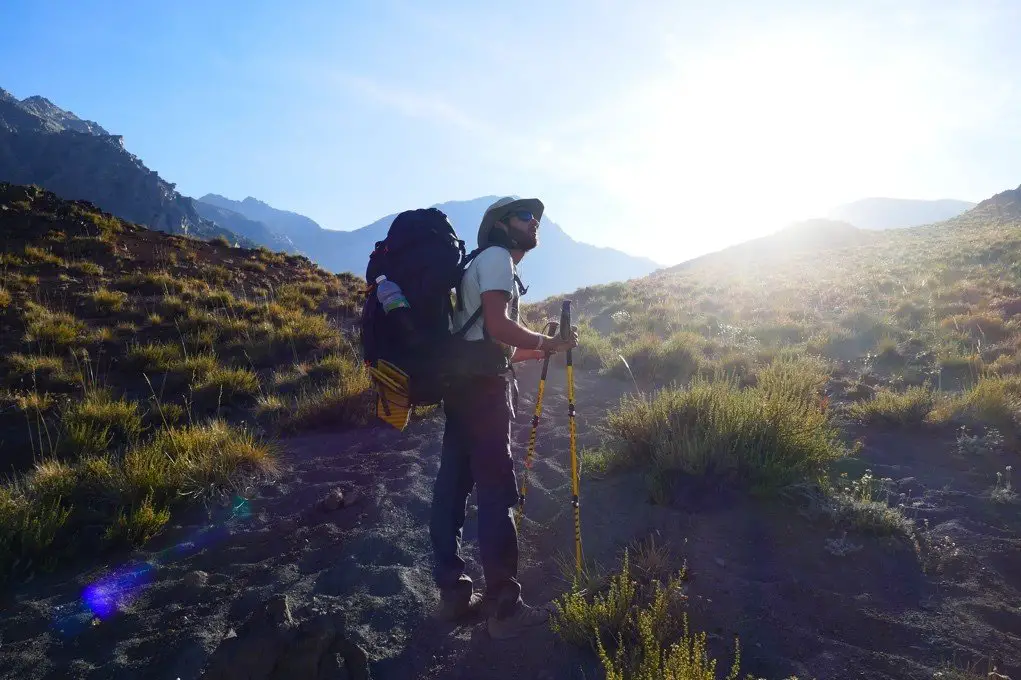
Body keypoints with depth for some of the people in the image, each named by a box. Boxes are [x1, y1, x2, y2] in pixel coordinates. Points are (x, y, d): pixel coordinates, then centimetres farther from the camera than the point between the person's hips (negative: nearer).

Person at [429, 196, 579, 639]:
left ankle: (454, 593, 16)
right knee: (496, 491, -8)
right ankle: (504, 607, -3)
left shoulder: (484, 264, 27)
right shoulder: (496, 257, -3)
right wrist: (549, 342, -5)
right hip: (483, 385, -10)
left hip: (463, 383, 10)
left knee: (453, 485, 8)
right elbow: (498, 326, -18)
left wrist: (542, 349, 18)